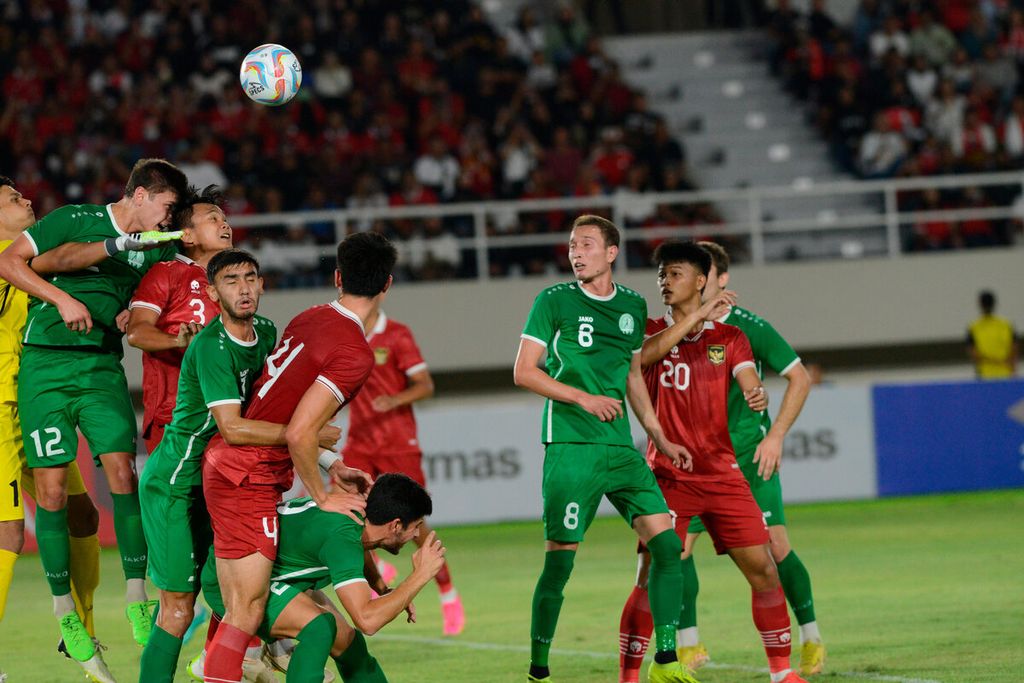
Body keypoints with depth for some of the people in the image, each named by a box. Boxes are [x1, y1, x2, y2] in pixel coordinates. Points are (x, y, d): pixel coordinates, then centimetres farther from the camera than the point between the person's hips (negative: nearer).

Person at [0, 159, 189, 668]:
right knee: (51, 487, -4)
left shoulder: (155, 249, 9)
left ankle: (136, 595, -2)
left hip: (101, 366, 4)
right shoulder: (74, 221, -7)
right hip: (44, 365, -4)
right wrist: (62, 299, -18)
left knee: (122, 469, -11)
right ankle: (63, 608, 7)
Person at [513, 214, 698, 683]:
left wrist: (659, 437, 22)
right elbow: (524, 372, -3)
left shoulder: (633, 306, 13)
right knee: (560, 558, -7)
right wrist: (584, 397, -13)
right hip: (570, 447, -5)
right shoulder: (554, 301, -1)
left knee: (666, 543, -5)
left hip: (620, 450, 5)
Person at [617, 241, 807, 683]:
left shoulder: (730, 338, 9)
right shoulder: (651, 331, 6)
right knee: (652, 578, -9)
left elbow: (749, 382, -4)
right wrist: (698, 315, -19)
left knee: (763, 570, -1)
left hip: (723, 475, 2)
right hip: (668, 477, -2)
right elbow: (642, 355, -17)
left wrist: (756, 396, -28)